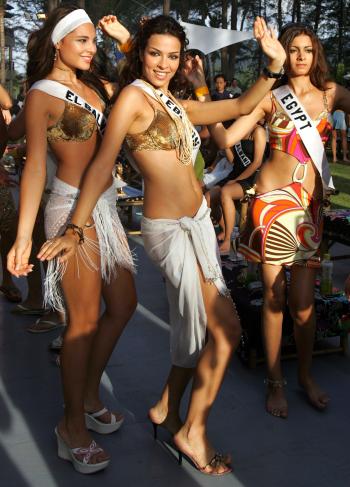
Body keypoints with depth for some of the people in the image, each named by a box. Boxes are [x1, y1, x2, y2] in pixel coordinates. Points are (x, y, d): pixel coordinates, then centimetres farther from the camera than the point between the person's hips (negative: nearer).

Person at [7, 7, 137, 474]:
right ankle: (74, 426, 16)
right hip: (73, 210, -8)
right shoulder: (41, 95, -7)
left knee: (123, 305, 12)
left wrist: (126, 37, 12)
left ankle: (89, 396, 32)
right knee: (85, 319, -2)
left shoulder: (91, 85, 13)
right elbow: (35, 164, -14)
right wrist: (23, 236, -20)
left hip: (105, 207, 8)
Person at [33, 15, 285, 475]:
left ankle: (165, 409, 33)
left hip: (198, 221, 8)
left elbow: (241, 106, 17)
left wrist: (275, 63, 6)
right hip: (167, 229, -8)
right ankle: (193, 432, 10)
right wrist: (75, 230, -20)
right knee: (227, 330, -7)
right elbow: (102, 164, -16)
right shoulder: (134, 96, -10)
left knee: (198, 325, 14)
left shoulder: (178, 105, 12)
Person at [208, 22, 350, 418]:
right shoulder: (271, 97, 2)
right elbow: (225, 138, -6)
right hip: (272, 200, -2)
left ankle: (305, 375, 24)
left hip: (310, 204, 2)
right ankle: (275, 381, 18)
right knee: (274, 296, 2)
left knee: (303, 300, 1)